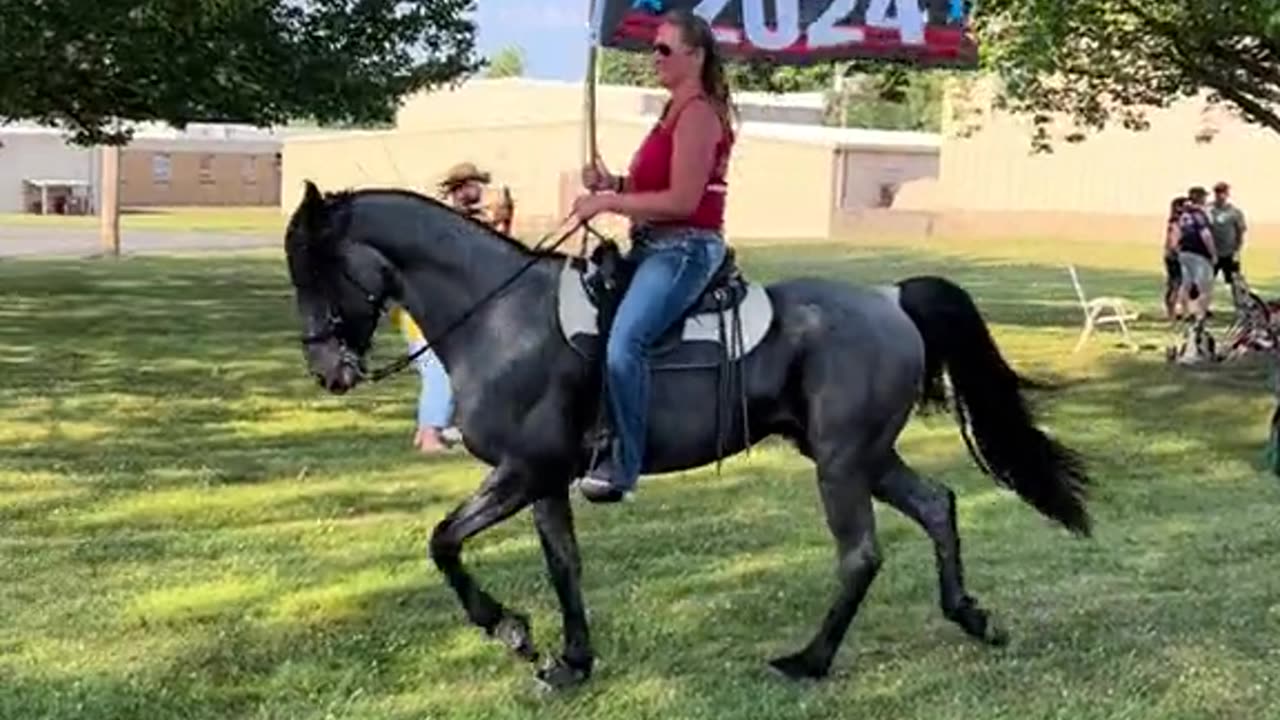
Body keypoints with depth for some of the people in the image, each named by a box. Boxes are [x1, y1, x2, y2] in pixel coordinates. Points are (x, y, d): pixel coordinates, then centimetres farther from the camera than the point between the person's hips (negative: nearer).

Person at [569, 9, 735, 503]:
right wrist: (613, 184, 4)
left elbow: (682, 200, -21)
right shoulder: (677, 111, 17)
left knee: (623, 343, -28)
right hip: (655, 247, 11)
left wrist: (606, 203, -16)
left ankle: (622, 465, -21)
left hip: (684, 249, -11)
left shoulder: (697, 113, -13)